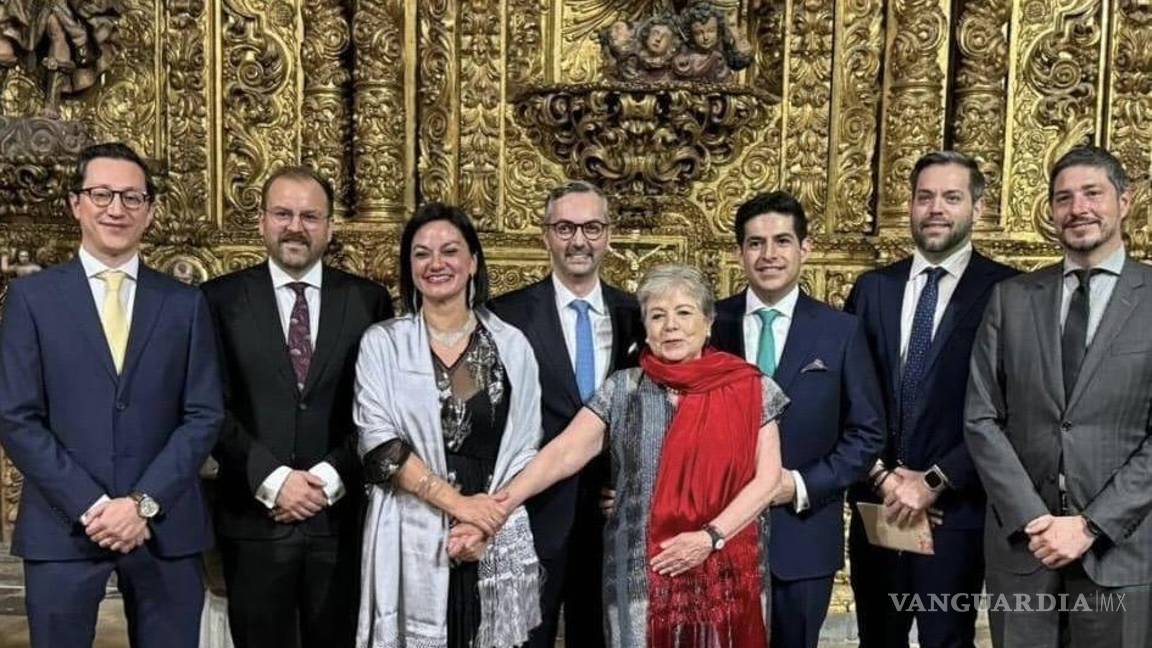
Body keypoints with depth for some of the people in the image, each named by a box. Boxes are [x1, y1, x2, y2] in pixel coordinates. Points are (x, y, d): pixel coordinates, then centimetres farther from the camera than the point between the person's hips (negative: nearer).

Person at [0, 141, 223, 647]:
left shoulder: (185, 303, 6)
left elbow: (205, 415, 0)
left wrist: (144, 502, -10)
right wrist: (92, 506, -11)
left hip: (165, 526, 1)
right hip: (62, 528, -1)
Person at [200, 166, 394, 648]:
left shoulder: (368, 299, 3)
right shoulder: (221, 299, 1)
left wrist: (329, 477, -10)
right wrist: (272, 479, -12)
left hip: (341, 516, 1)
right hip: (254, 516, 0)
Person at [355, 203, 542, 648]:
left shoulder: (511, 344, 4)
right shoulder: (382, 343, 1)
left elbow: (523, 449, 3)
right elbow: (379, 443, -7)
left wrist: (486, 521, -10)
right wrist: (458, 503, -15)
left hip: (497, 540, 1)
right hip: (410, 539, -1)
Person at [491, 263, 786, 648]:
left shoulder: (749, 388, -1)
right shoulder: (622, 390, 1)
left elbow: (768, 476, -2)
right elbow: (563, 453, -6)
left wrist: (711, 536, -13)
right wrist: (501, 503, -19)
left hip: (727, 573, 0)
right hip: (642, 576, 0)